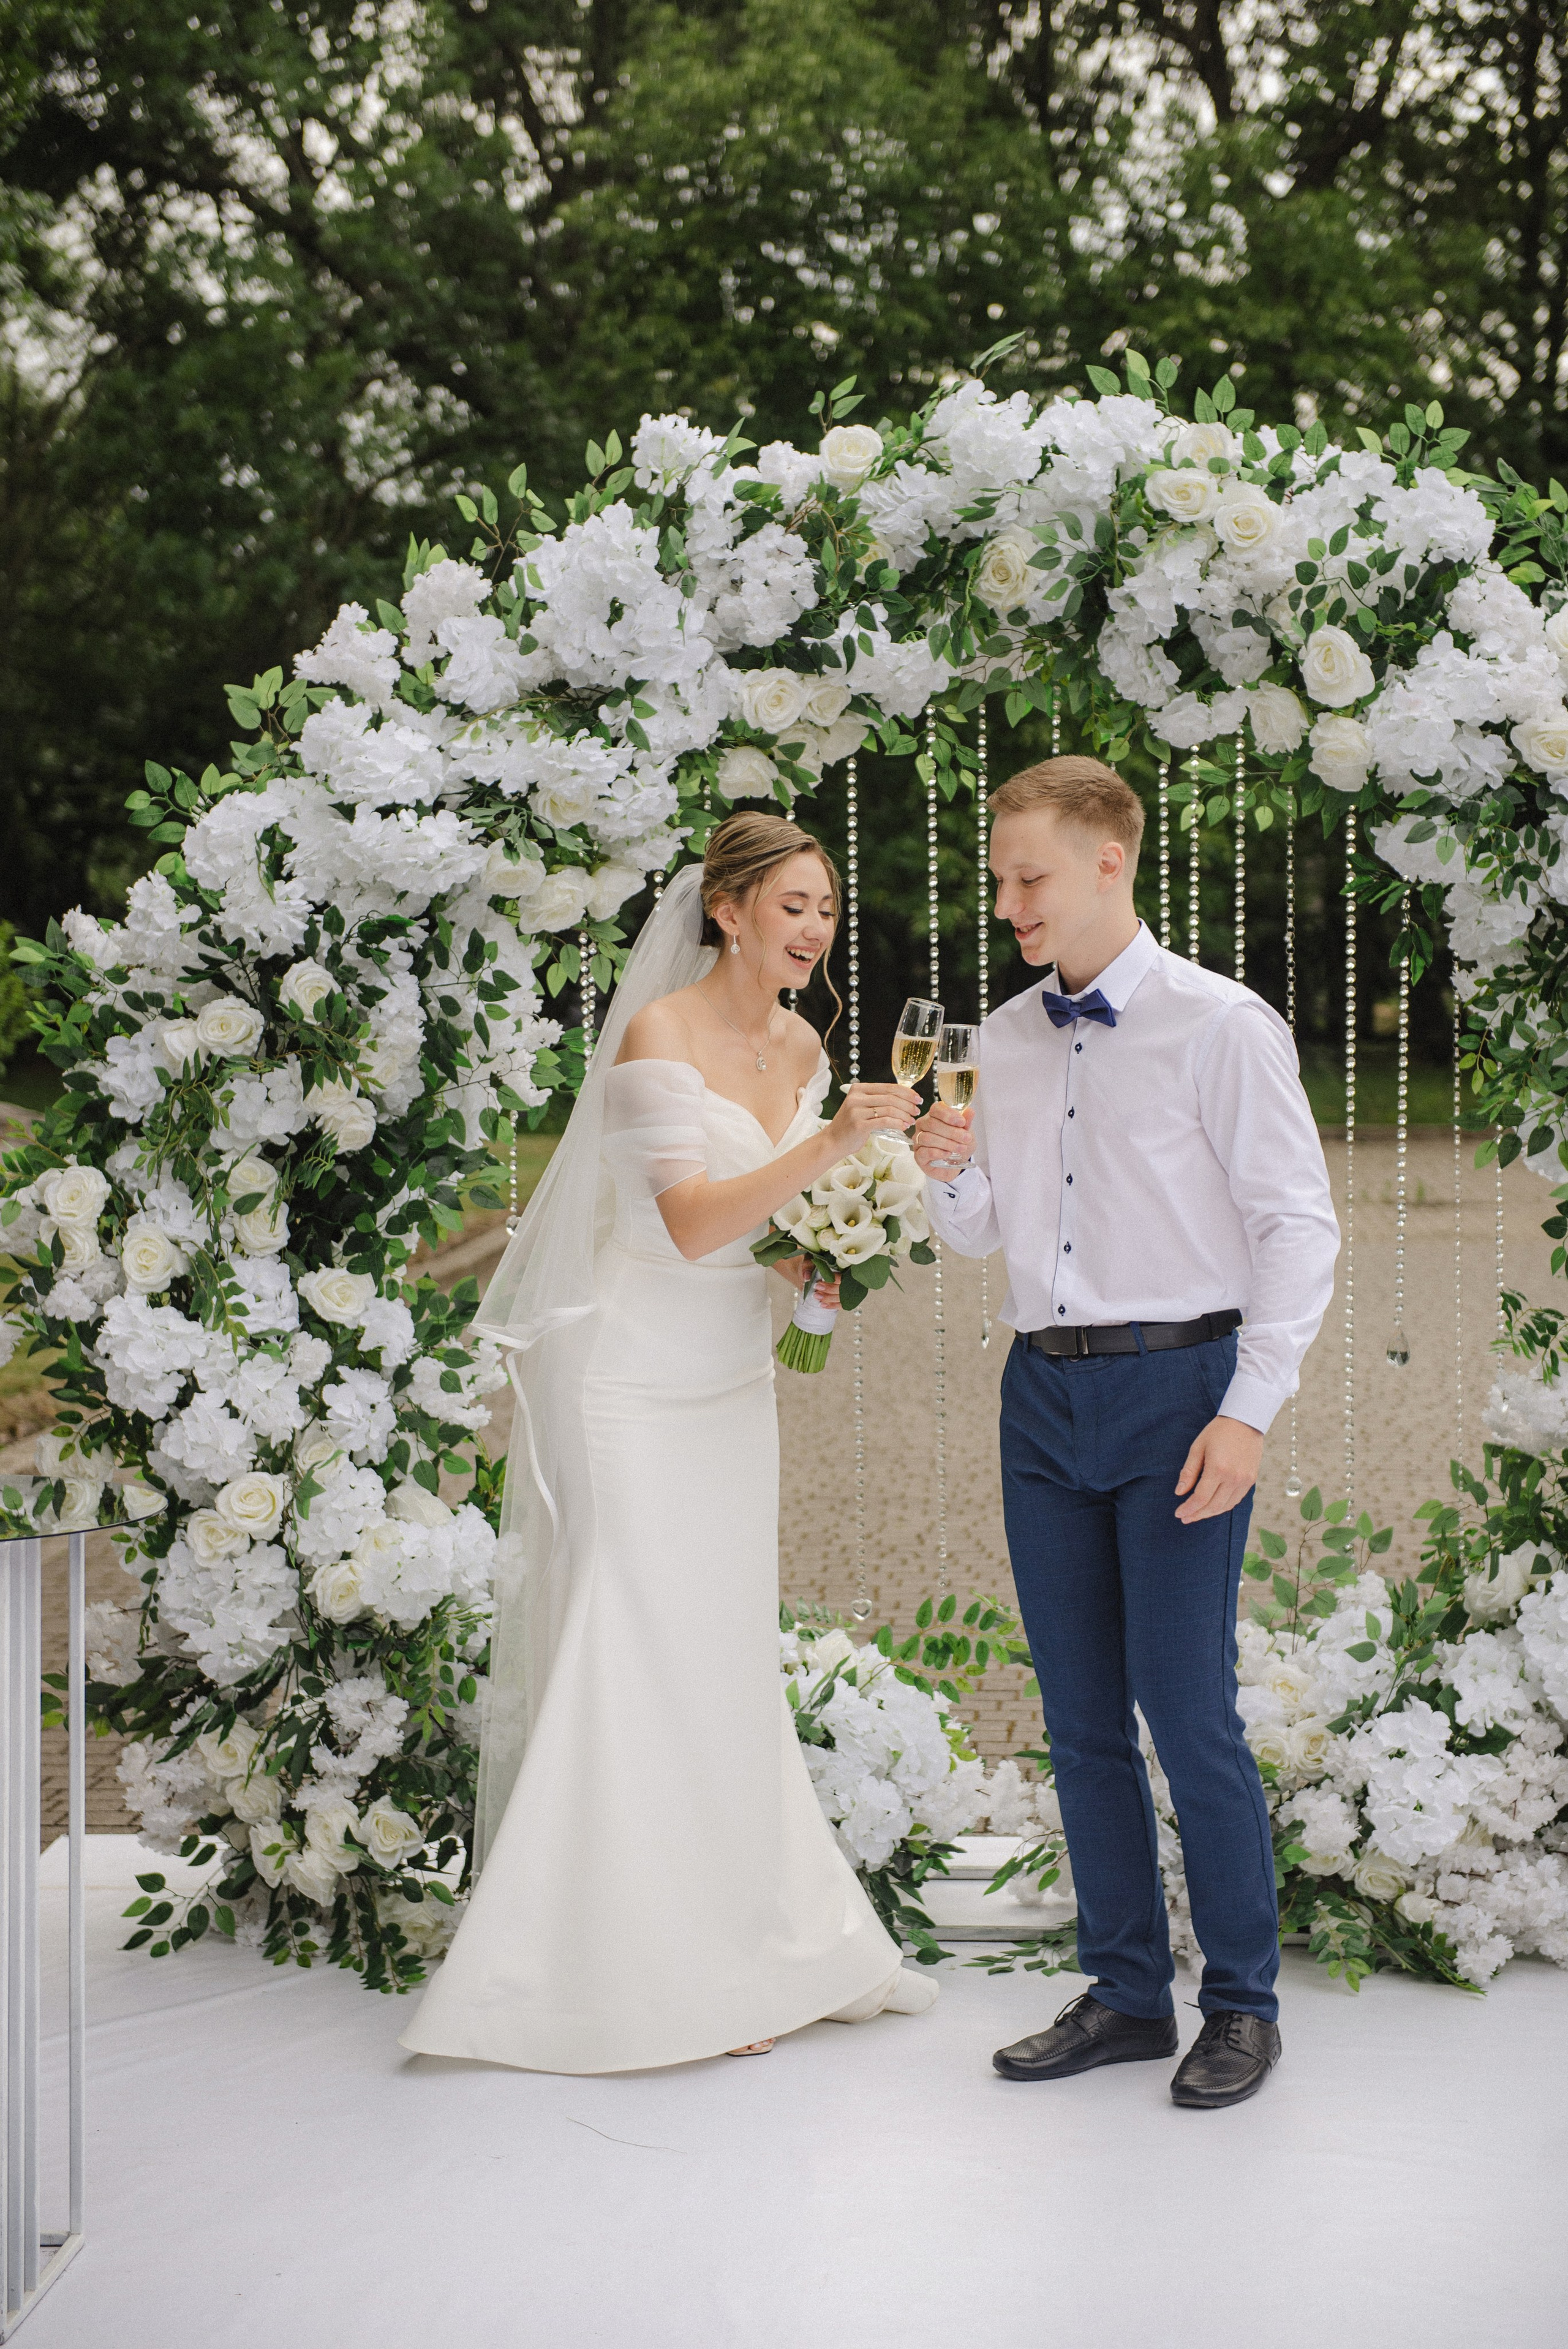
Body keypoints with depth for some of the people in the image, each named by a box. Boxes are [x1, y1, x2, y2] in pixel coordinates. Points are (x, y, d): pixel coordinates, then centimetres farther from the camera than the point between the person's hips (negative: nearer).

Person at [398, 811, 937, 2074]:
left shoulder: (803, 1046, 9)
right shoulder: (660, 1034, -14)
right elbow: (693, 1222, -24)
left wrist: (828, 1266, -2)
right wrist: (833, 1142, -33)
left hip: (730, 1376, 7)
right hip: (630, 1371, -7)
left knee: (724, 1659, 9)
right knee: (629, 1653, -5)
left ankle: (736, 1948, 17)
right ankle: (638, 1970, 2)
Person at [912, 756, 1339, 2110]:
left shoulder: (1219, 1025, -5)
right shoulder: (1006, 1040, 12)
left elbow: (1299, 1225, -7)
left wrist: (1248, 1411, -13)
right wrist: (951, 1176, -4)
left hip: (1178, 1386, -6)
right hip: (1045, 1389, 6)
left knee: (1188, 1707, -6)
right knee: (1081, 1716, 9)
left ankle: (1243, 2002, 10)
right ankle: (1125, 1994, 20)